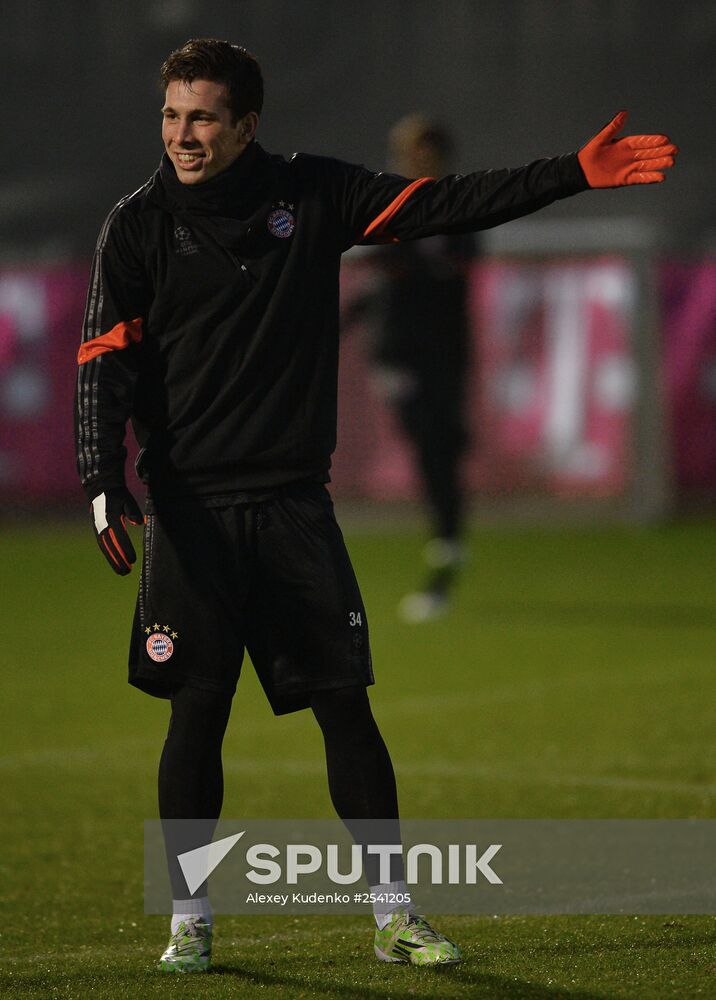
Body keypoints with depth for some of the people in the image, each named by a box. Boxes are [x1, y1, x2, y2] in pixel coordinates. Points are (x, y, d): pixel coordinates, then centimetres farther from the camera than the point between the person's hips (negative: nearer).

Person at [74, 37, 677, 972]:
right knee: (197, 712, -2)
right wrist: (103, 483, -16)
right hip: (190, 507, -2)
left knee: (346, 704, 1)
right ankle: (190, 920, 10)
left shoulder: (311, 193, 4)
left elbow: (448, 203, 2)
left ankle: (394, 914, 9)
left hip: (295, 506, 2)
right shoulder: (139, 225, -1)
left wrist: (575, 173, -7)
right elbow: (106, 362, -3)